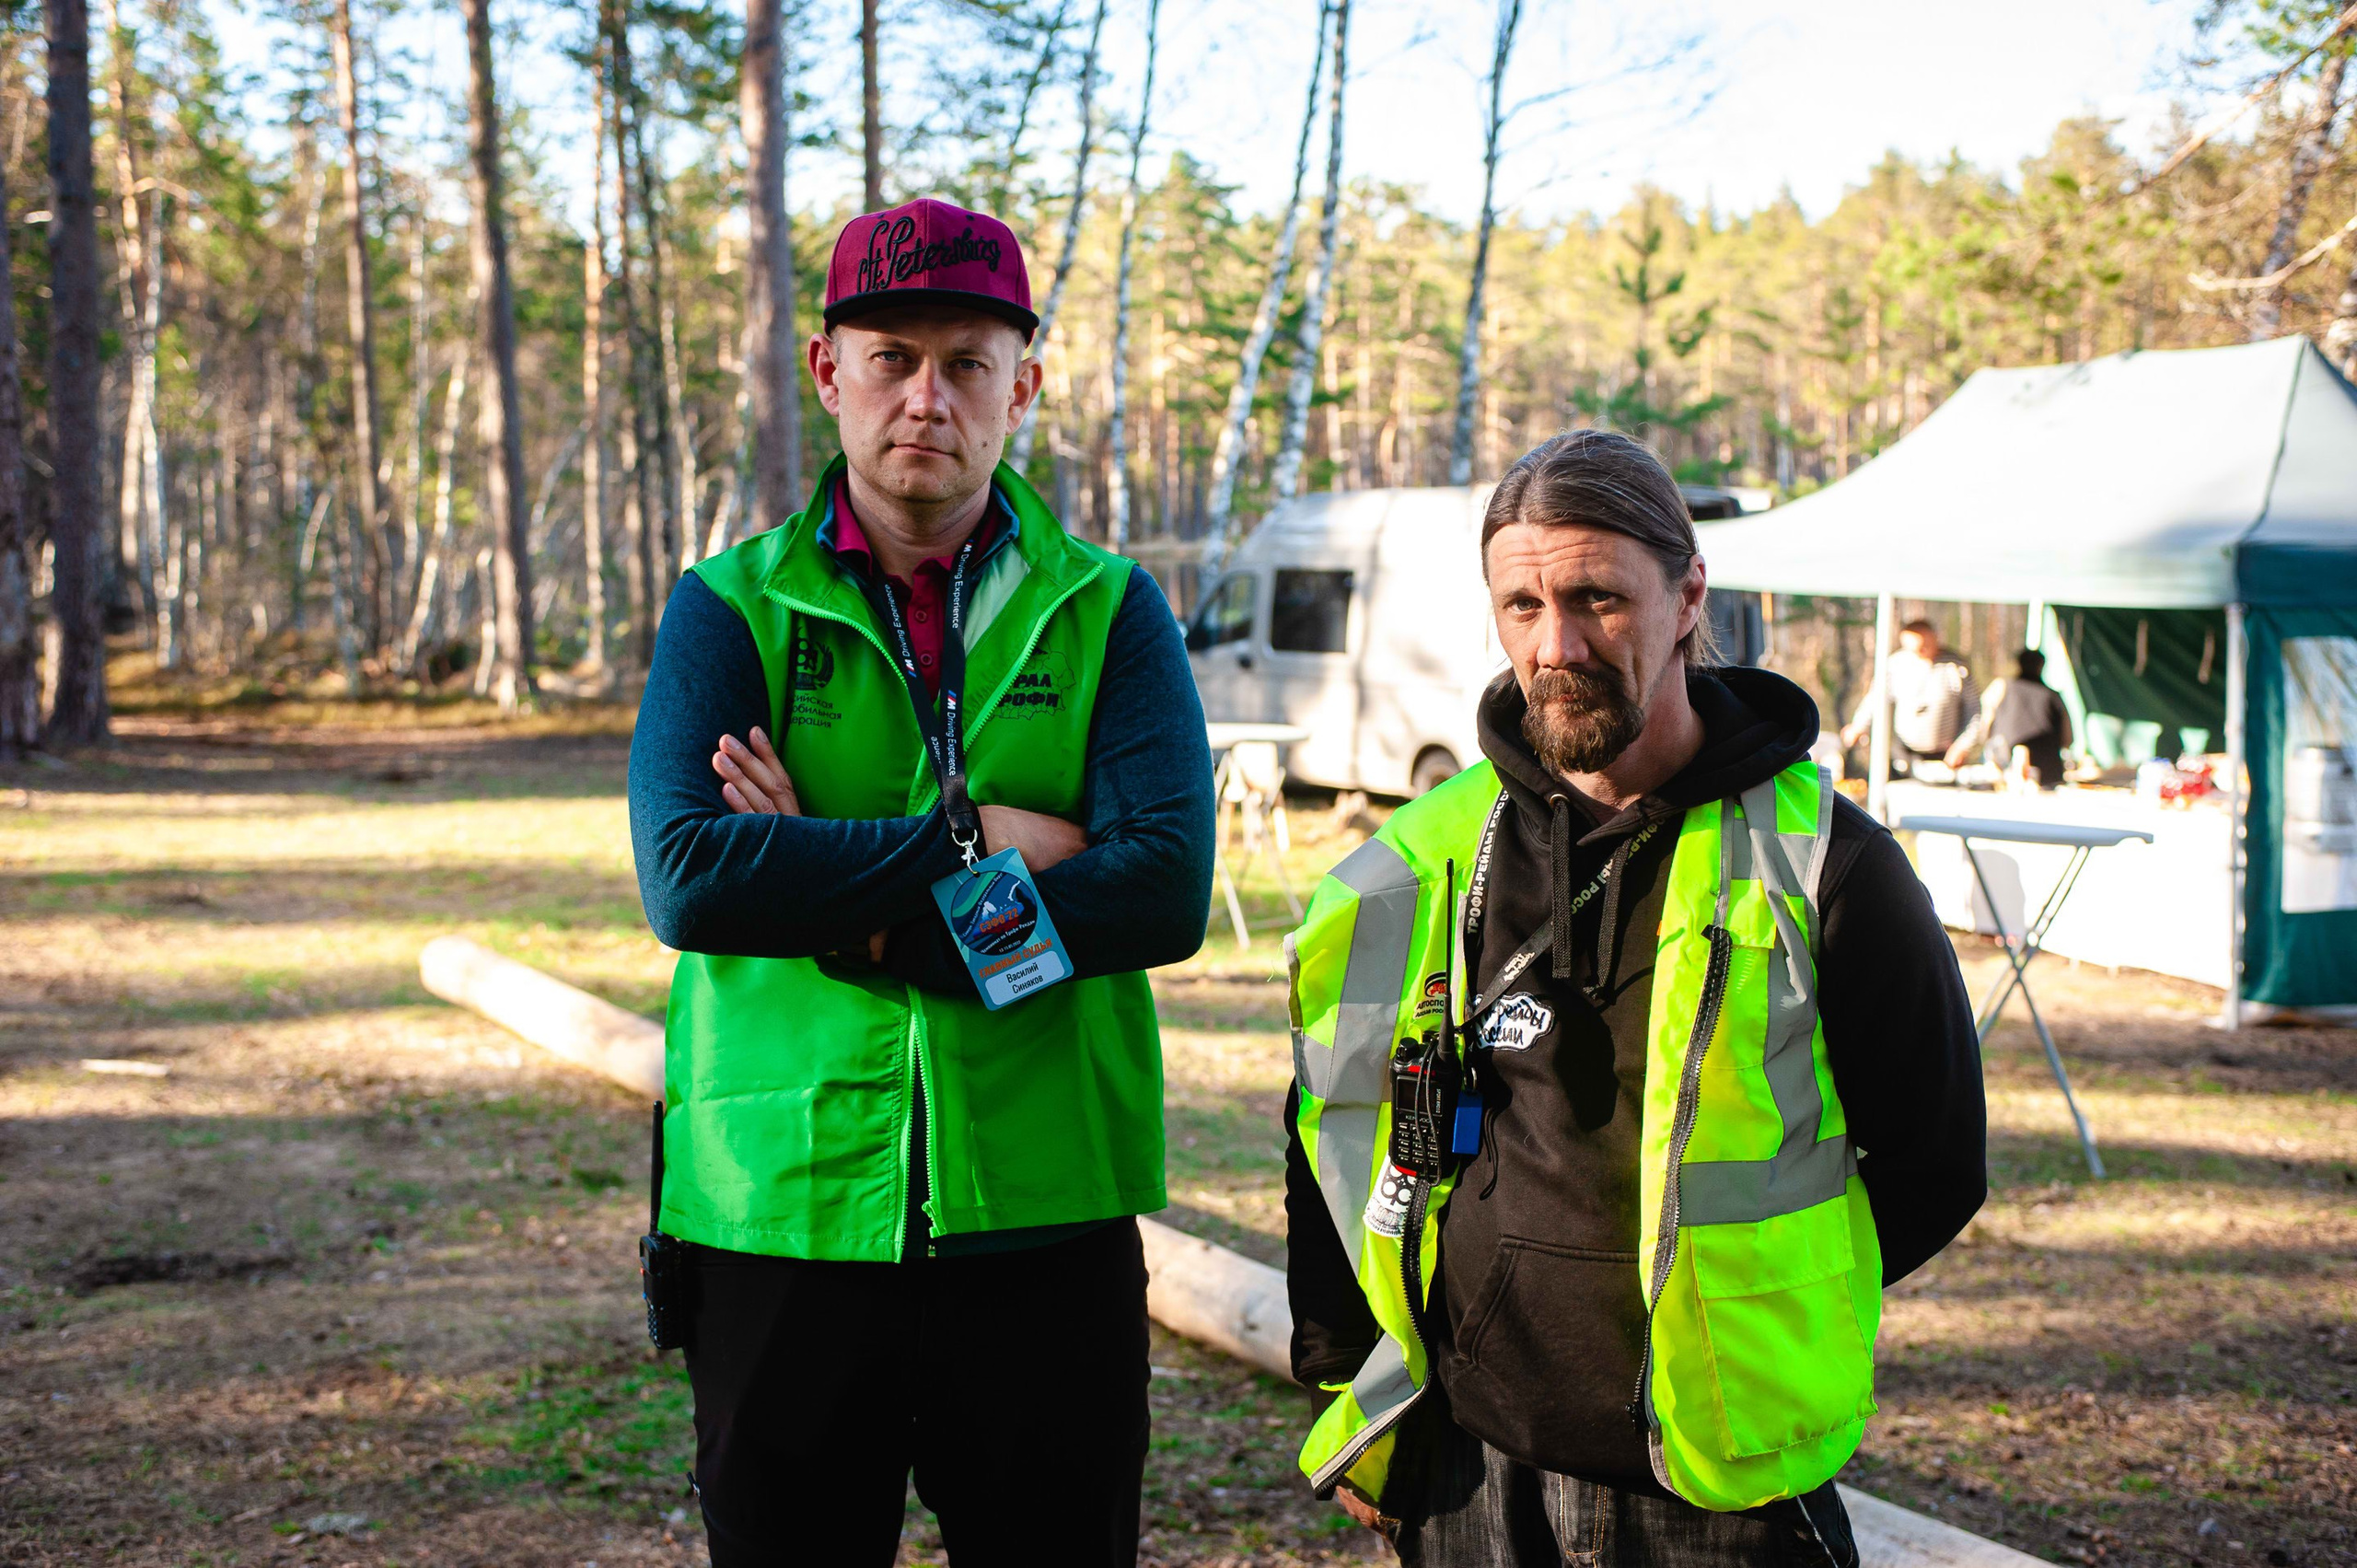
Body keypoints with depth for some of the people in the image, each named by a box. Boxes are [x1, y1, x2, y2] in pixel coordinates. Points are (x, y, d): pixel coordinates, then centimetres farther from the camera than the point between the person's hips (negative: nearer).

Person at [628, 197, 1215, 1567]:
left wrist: (848, 911, -14)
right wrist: (979, 838, -16)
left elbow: (1166, 891, -12)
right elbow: (689, 877, -15)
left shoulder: (1108, 613, 3)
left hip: (1049, 1223, 1)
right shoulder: (730, 611, 2)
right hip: (785, 1213, 0)